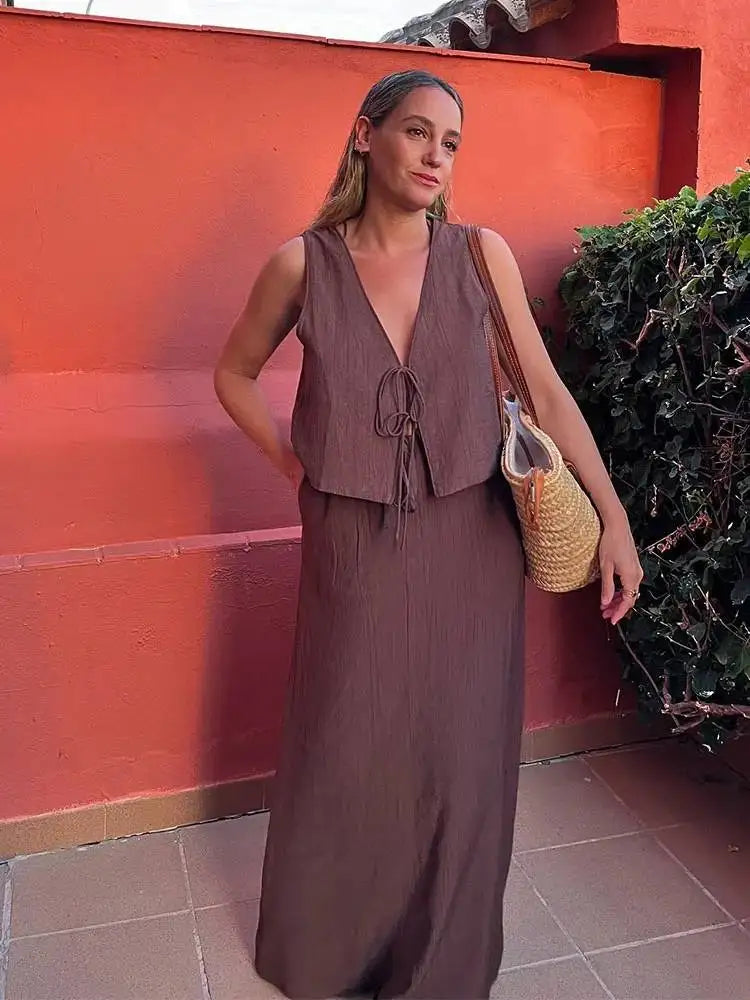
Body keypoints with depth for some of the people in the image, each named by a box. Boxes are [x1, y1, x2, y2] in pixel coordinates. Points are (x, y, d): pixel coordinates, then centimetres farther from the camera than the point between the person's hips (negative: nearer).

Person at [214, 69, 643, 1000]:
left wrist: (614, 518, -3)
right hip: (354, 550, 0)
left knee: (459, 758, 11)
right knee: (345, 756, 12)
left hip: (472, 545, 1)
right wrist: (292, 462, 2)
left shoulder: (481, 254, -1)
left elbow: (546, 392, 1)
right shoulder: (302, 265, -3)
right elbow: (234, 373, 12)